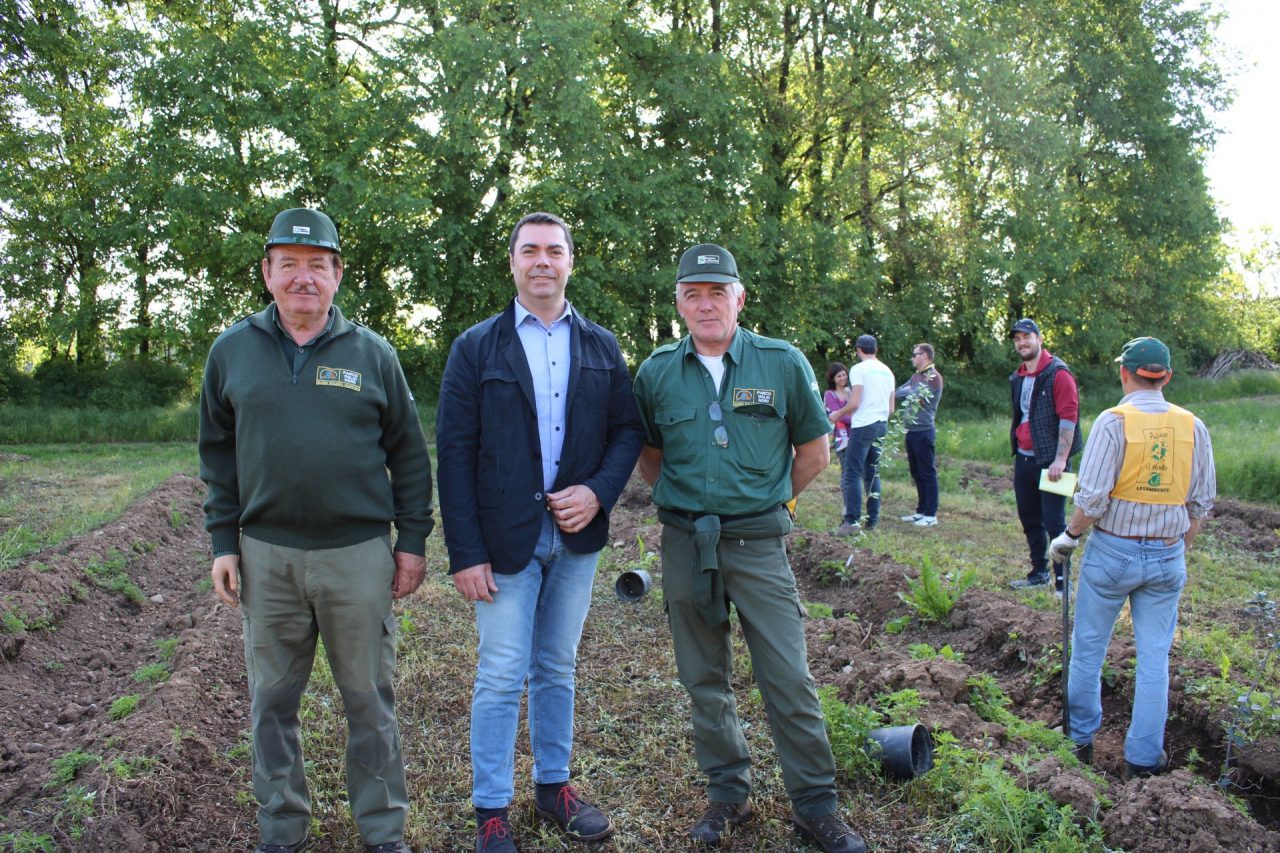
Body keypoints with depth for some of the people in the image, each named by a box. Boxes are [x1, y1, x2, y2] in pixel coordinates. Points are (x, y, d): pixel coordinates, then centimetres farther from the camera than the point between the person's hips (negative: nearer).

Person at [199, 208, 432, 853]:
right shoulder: (232, 351, 5)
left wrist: (412, 541, 0)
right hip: (266, 556, 2)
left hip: (359, 553, -2)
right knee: (272, 701, 13)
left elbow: (409, 454, 3)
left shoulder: (372, 353, 1)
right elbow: (217, 455, 10)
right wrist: (223, 542, 5)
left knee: (368, 700, 8)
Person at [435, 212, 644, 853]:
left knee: (557, 669, 16)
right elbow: (455, 453, -6)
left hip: (576, 534, 3)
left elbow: (628, 429, 7)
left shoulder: (601, 346, 7)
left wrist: (599, 491, -12)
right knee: (501, 677, 3)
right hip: (506, 537, -3)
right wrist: (464, 552, -12)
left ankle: (554, 786, 31)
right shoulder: (476, 348, -2)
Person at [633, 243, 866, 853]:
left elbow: (814, 452, 7)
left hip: (758, 543, -2)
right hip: (684, 545, 2)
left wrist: (764, 502, 10)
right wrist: (687, 504, 10)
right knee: (705, 681, 12)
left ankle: (816, 804, 18)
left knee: (789, 678, 0)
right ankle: (728, 793, 30)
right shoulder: (656, 373, 2)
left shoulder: (783, 363, -3)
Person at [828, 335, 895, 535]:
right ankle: (872, 520, 13)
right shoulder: (887, 371, 14)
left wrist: (837, 414, 1)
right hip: (882, 425, 7)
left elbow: (854, 403, -14)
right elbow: (891, 407, 16)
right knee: (872, 472, 13)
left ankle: (852, 520, -15)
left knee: (852, 473, -8)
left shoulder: (859, 369, -8)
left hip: (863, 426, -7)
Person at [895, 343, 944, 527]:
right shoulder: (916, 376, 17)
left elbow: (916, 395, -19)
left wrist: (902, 392, -3)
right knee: (917, 473, 13)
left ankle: (931, 515, 0)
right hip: (912, 430, 9)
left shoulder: (934, 377, -10)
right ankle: (921, 511, 21)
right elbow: (897, 392, 14)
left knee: (927, 473, -4)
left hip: (924, 431, -9)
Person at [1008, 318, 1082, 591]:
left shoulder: (1058, 373, -12)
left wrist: (1060, 459, -22)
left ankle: (1063, 580, 5)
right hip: (1023, 460, 8)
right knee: (1030, 520, 15)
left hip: (1049, 462, -8)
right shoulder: (1017, 378, 13)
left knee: (1054, 522, -4)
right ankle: (1039, 572, 28)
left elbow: (1068, 417, -17)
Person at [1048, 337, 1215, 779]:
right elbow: (1201, 502, 7)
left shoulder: (1114, 421, -13)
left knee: (1088, 650, 12)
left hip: (1113, 551, -3)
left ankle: (1079, 740, 24)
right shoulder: (1192, 426, 0)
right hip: (1167, 559, 4)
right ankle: (1144, 758, 17)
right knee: (1154, 659, 11)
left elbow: (1093, 496, -17)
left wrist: (1068, 537, -2)